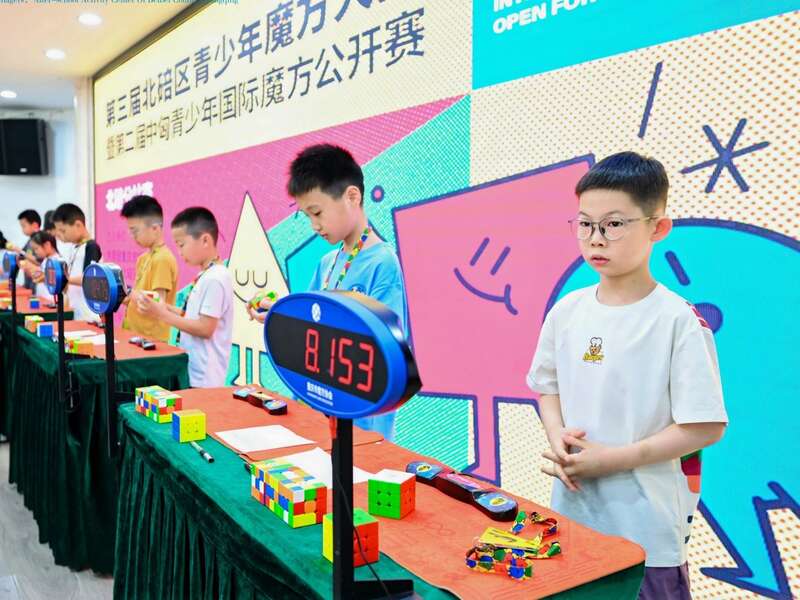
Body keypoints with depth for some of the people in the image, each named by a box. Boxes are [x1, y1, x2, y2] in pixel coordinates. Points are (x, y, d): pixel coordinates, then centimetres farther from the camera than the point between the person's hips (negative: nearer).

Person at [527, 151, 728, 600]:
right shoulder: (567, 311, 0)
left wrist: (613, 458, -17)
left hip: (645, 524, -5)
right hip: (573, 509, 5)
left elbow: (706, 426, -14)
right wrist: (559, 439, -8)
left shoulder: (679, 321, -15)